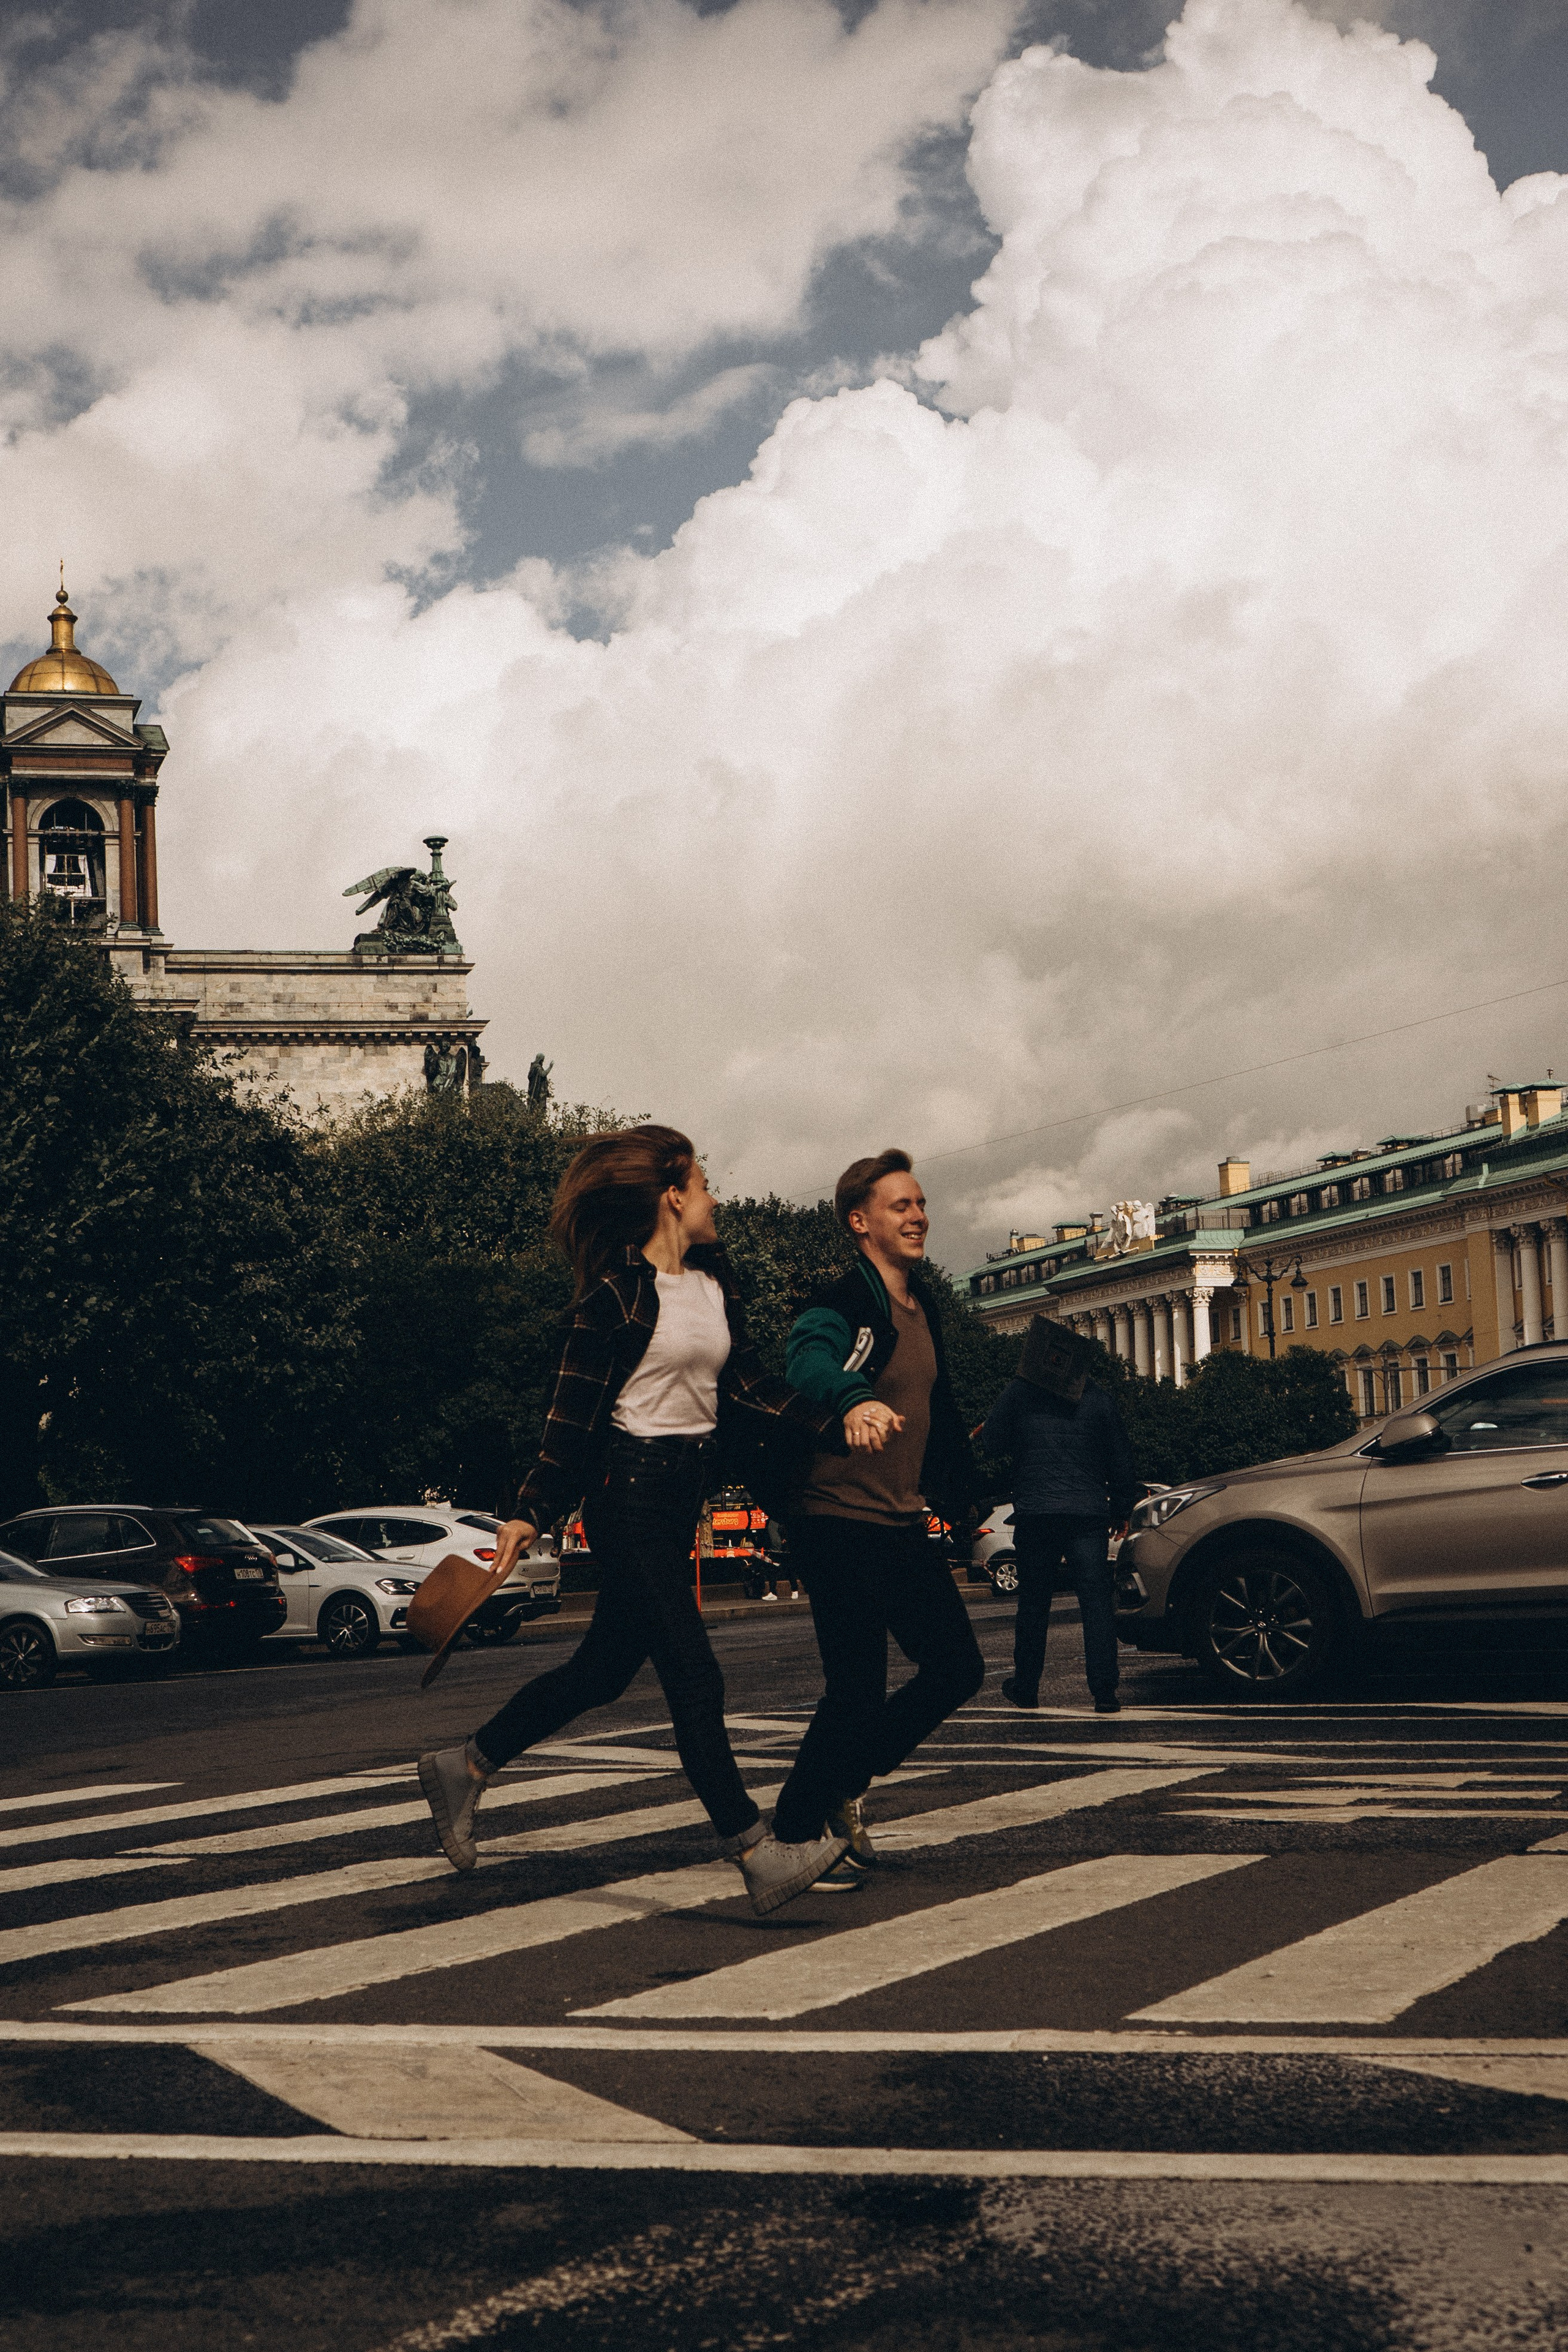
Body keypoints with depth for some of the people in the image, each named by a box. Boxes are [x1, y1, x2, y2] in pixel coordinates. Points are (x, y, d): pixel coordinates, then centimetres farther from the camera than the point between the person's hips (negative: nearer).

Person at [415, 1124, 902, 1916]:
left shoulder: (714, 1277, 11)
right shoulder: (616, 1291, -12)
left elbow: (745, 1384, 9)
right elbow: (575, 1409, -11)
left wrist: (837, 1418, -2)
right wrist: (531, 1512, -12)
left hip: (682, 1490, 9)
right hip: (629, 1489, -9)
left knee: (604, 1669, 15)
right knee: (693, 1675, -7)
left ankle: (465, 1767, 30)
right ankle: (756, 1855, -4)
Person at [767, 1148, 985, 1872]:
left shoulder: (922, 1309, 14)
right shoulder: (841, 1307, -14)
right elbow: (809, 1361, -37)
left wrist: (951, 1494, 23)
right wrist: (854, 1398, -56)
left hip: (904, 1527, 9)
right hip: (840, 1524, -9)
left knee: (956, 1668, 10)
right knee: (856, 1694, -6)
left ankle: (843, 1784, 25)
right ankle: (794, 1833, 12)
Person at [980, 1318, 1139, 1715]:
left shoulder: (1018, 1394, 0)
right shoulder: (1098, 1400, 5)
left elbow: (990, 1444, 3)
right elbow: (1122, 1463, 10)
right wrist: (1120, 1510, 20)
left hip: (1035, 1515, 0)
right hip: (1089, 1515, 0)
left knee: (1034, 1603, 10)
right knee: (1096, 1602, -2)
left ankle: (1025, 1686, 18)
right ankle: (1104, 1691, -9)